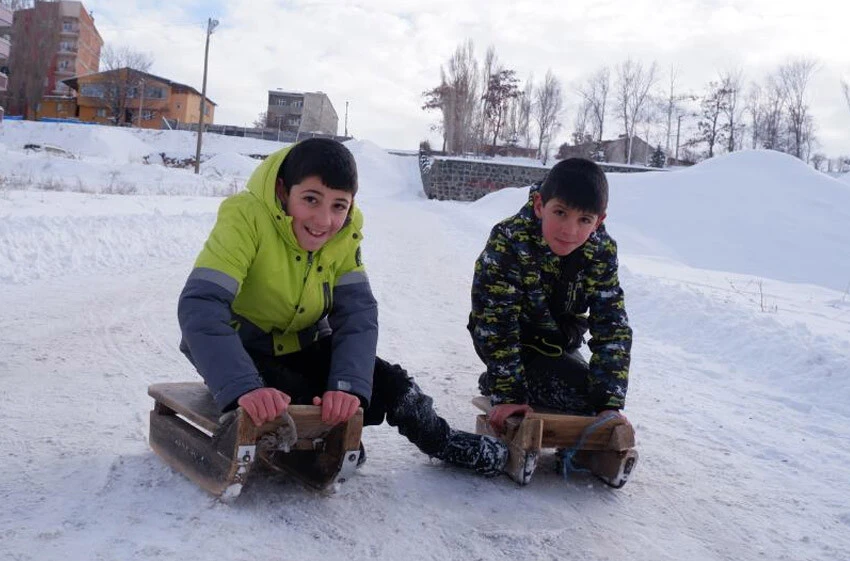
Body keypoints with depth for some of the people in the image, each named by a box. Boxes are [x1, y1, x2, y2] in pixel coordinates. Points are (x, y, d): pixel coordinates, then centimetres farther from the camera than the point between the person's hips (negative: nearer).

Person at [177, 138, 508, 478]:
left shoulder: (344, 233, -12)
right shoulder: (245, 217, -29)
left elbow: (357, 313, -16)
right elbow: (200, 306, -37)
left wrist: (349, 384, -34)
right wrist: (244, 388, -50)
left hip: (302, 348, 4)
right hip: (240, 348, -4)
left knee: (389, 383, -9)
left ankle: (441, 441, 20)